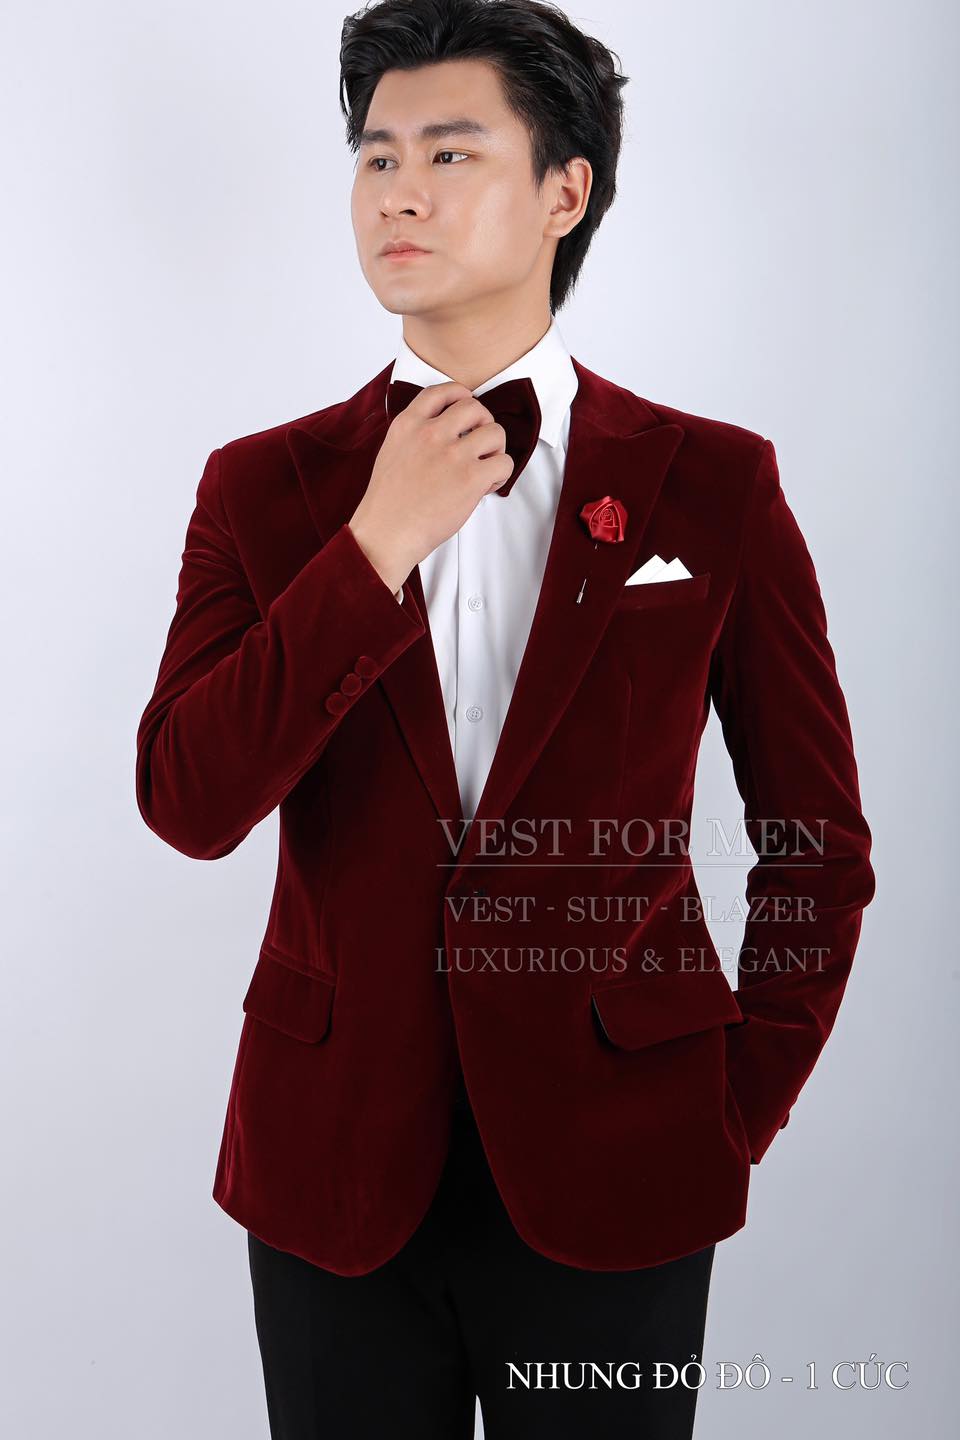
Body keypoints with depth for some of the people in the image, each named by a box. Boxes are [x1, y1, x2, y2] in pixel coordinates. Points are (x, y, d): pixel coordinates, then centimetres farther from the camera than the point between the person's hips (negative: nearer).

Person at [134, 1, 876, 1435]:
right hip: (336, 1164, 2)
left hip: (610, 1170, -1)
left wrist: (746, 1101, 0)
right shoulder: (264, 486, 1)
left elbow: (819, 837, 3)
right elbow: (187, 803, -11)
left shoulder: (713, 485, -3)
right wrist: (378, 543, -17)